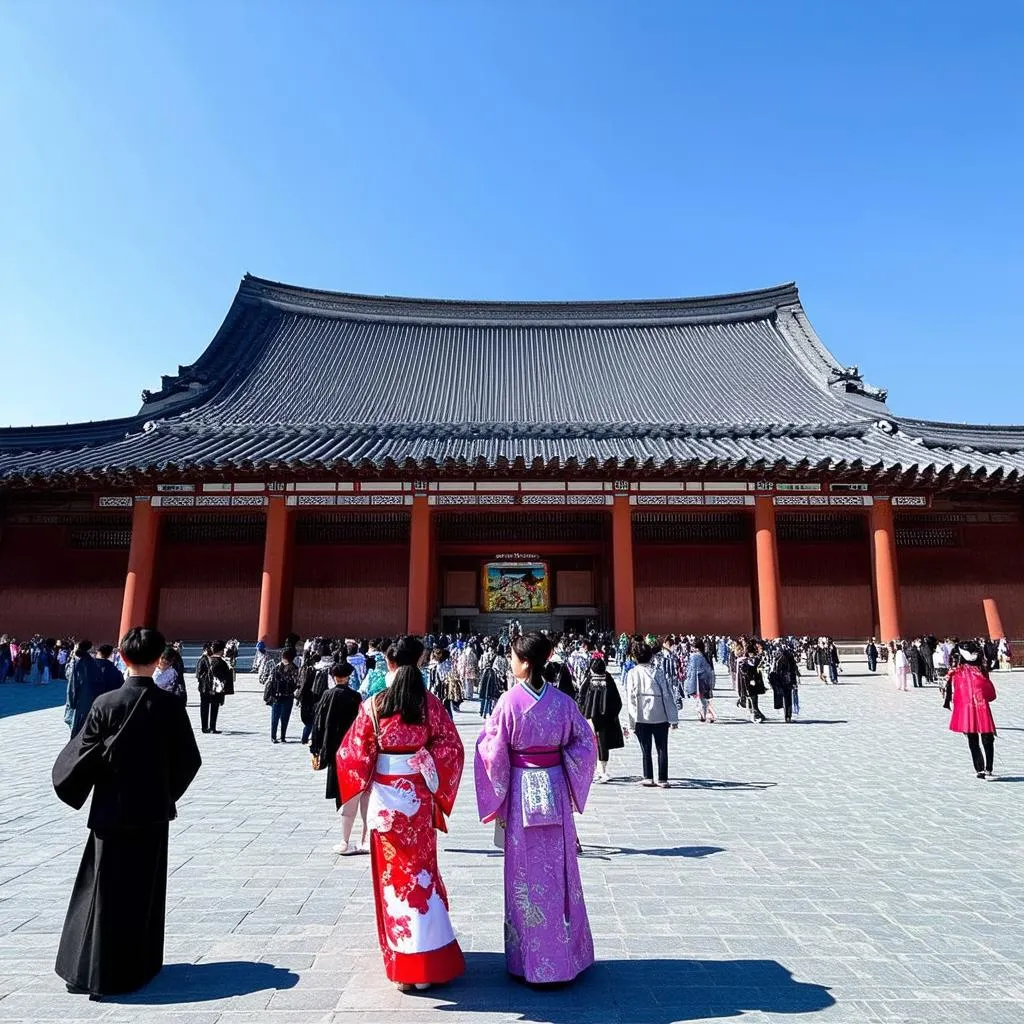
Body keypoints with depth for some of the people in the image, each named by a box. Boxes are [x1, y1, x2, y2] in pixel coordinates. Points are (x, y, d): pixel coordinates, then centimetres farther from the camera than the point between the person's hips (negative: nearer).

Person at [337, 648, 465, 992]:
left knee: (393, 873, 12)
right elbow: (451, 747, -7)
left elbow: (354, 753, -5)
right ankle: (427, 961, 20)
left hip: (385, 798, -1)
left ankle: (402, 961, 21)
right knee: (421, 871, 15)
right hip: (419, 797, 1)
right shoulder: (429, 703, -8)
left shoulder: (373, 705, -10)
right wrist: (435, 783, 4)